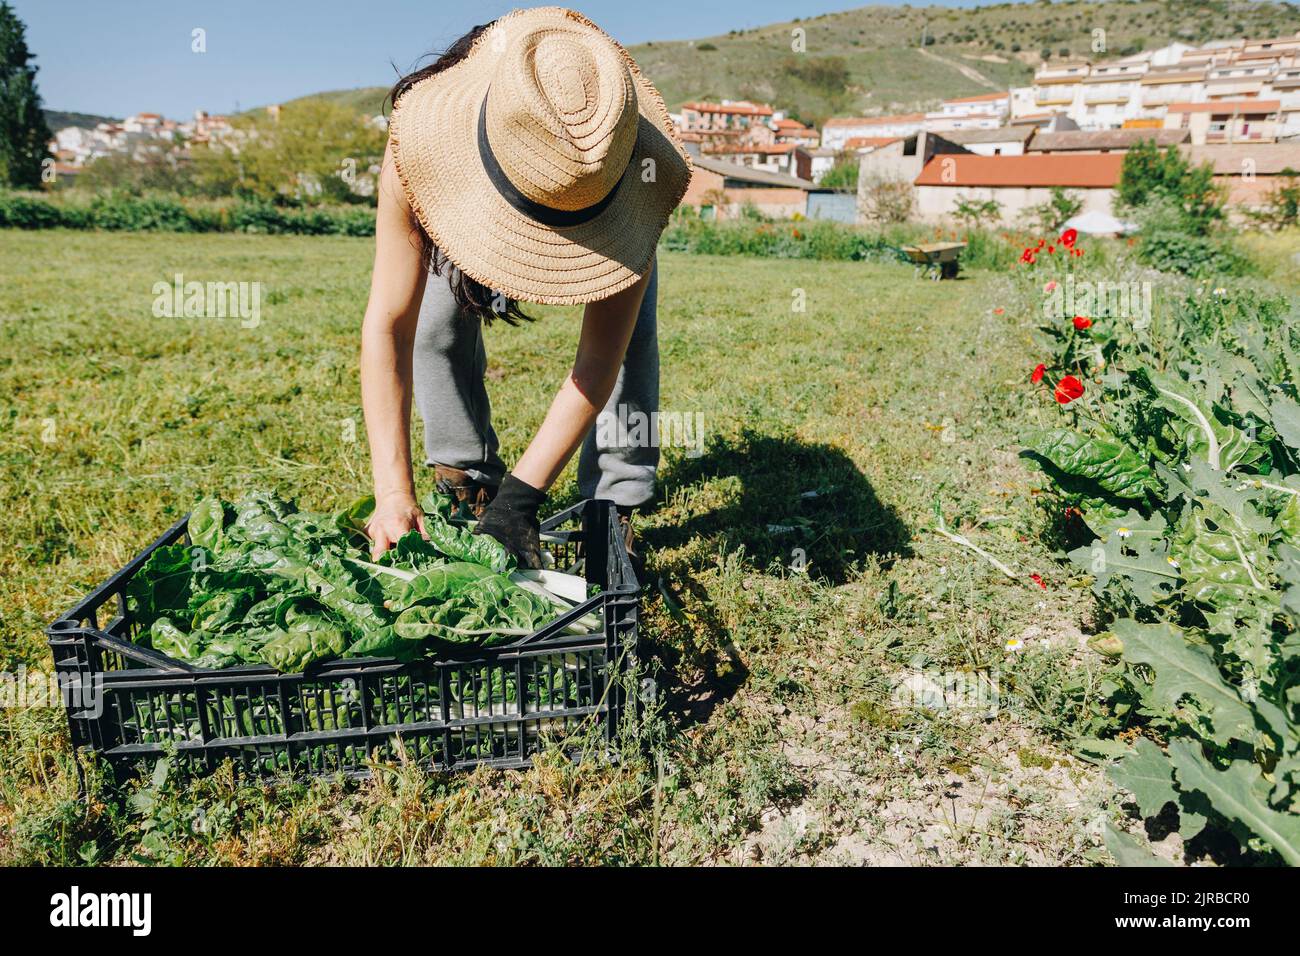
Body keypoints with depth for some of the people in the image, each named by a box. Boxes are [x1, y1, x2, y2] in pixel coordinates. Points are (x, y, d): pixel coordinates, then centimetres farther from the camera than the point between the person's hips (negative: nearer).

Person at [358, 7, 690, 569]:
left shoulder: (641, 168, -44)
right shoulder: (421, 141, -44)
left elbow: (599, 358, -40)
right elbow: (388, 325, -40)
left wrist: (520, 495, -44)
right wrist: (394, 493, -46)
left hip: (603, 200, -1)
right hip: (468, 184, 1)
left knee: (627, 336, -21)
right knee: (437, 323, -15)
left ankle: (612, 510, -8)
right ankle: (467, 485, 4)